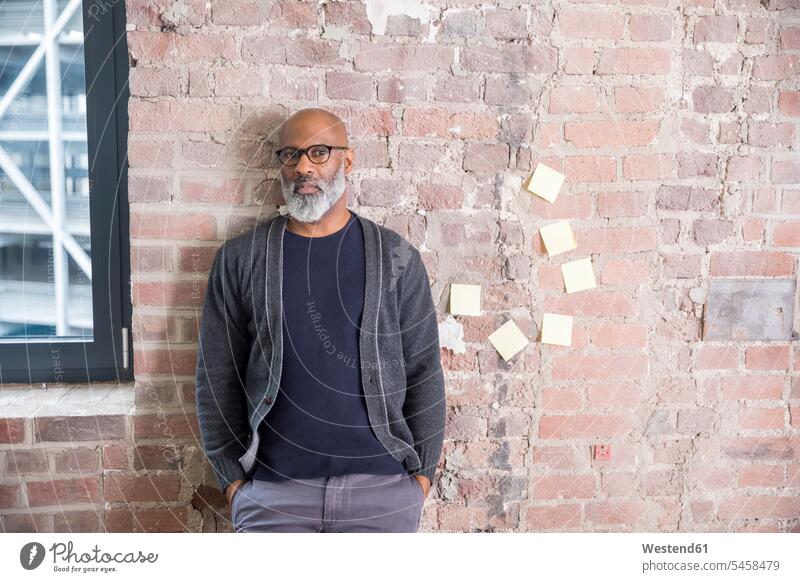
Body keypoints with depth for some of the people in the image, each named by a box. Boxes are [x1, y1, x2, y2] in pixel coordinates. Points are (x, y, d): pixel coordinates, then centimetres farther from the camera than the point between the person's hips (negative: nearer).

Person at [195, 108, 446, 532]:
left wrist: (422, 472, -1)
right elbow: (216, 377, 3)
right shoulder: (239, 259, 1)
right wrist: (231, 477, -1)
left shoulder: (396, 259, 1)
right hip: (273, 490, 0)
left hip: (384, 488, 1)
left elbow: (423, 373, 3)